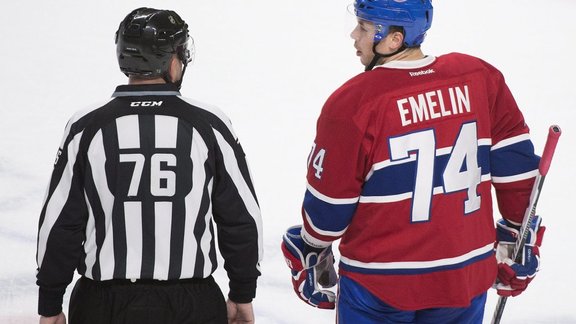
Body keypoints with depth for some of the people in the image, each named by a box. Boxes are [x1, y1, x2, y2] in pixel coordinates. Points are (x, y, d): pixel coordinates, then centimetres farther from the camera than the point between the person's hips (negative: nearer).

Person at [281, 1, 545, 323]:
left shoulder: (352, 103, -16)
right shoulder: (480, 78, -5)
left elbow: (328, 203, -8)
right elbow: (516, 163, 3)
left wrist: (310, 255, 11)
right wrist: (517, 237, 18)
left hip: (378, 287, -4)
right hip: (468, 278, 4)